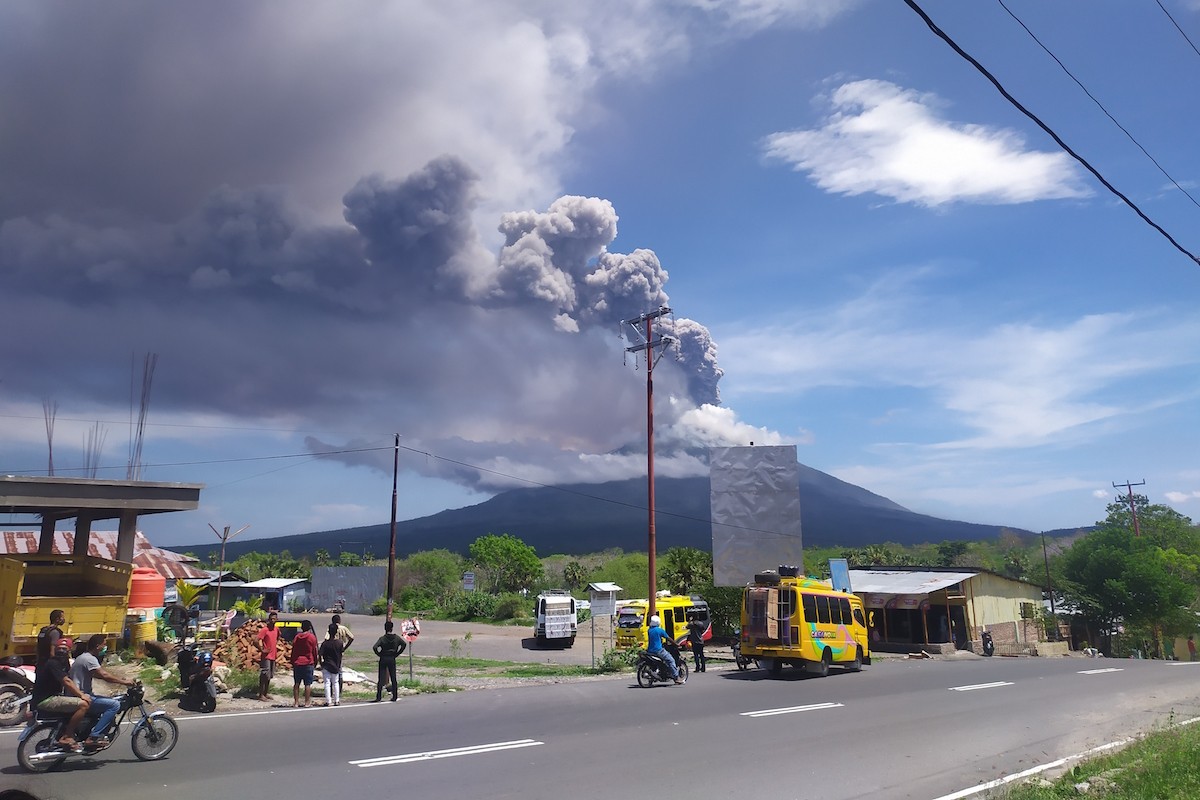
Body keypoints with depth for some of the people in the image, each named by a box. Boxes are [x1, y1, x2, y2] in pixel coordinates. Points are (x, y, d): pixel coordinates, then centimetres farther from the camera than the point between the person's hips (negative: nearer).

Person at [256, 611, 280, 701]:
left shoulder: (276, 629, 9)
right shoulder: (265, 630, -13)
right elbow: (259, 640, -21)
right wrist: (262, 650, -27)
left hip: (273, 655, 8)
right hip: (266, 656, -8)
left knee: (270, 675, 14)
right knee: (264, 675, -7)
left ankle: (266, 693, 23)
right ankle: (261, 695, -2)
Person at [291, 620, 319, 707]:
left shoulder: (297, 637, 4)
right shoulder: (312, 637, -5)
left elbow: (293, 651, 7)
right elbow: (315, 651, -1)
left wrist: (293, 663, 16)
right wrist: (315, 663, 10)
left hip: (297, 663, 3)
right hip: (308, 663, -3)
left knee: (296, 684, 9)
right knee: (307, 684, 1)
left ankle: (296, 702, 8)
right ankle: (306, 703, 1)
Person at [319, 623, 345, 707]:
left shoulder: (325, 643, -15)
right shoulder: (339, 642, -9)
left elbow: (321, 655, -12)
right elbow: (342, 651, 4)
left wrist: (321, 664, -2)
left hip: (326, 666, -3)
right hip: (336, 666, 3)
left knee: (327, 683, 4)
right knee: (336, 683, 16)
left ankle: (328, 701, 2)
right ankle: (337, 700, 16)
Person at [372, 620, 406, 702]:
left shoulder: (382, 638, -8)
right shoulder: (396, 637, -1)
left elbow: (374, 647, -18)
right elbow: (404, 644, -6)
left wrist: (379, 654, -3)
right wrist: (397, 654, 1)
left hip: (383, 659, -2)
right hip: (392, 659, 2)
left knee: (381, 679, 3)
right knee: (393, 678, 8)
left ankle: (379, 697, 1)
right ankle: (394, 696, 9)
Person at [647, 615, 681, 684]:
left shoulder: (649, 630, 9)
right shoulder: (660, 630, -9)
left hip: (650, 651, 7)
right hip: (658, 650, -7)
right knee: (671, 661, -1)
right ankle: (676, 678, -7)